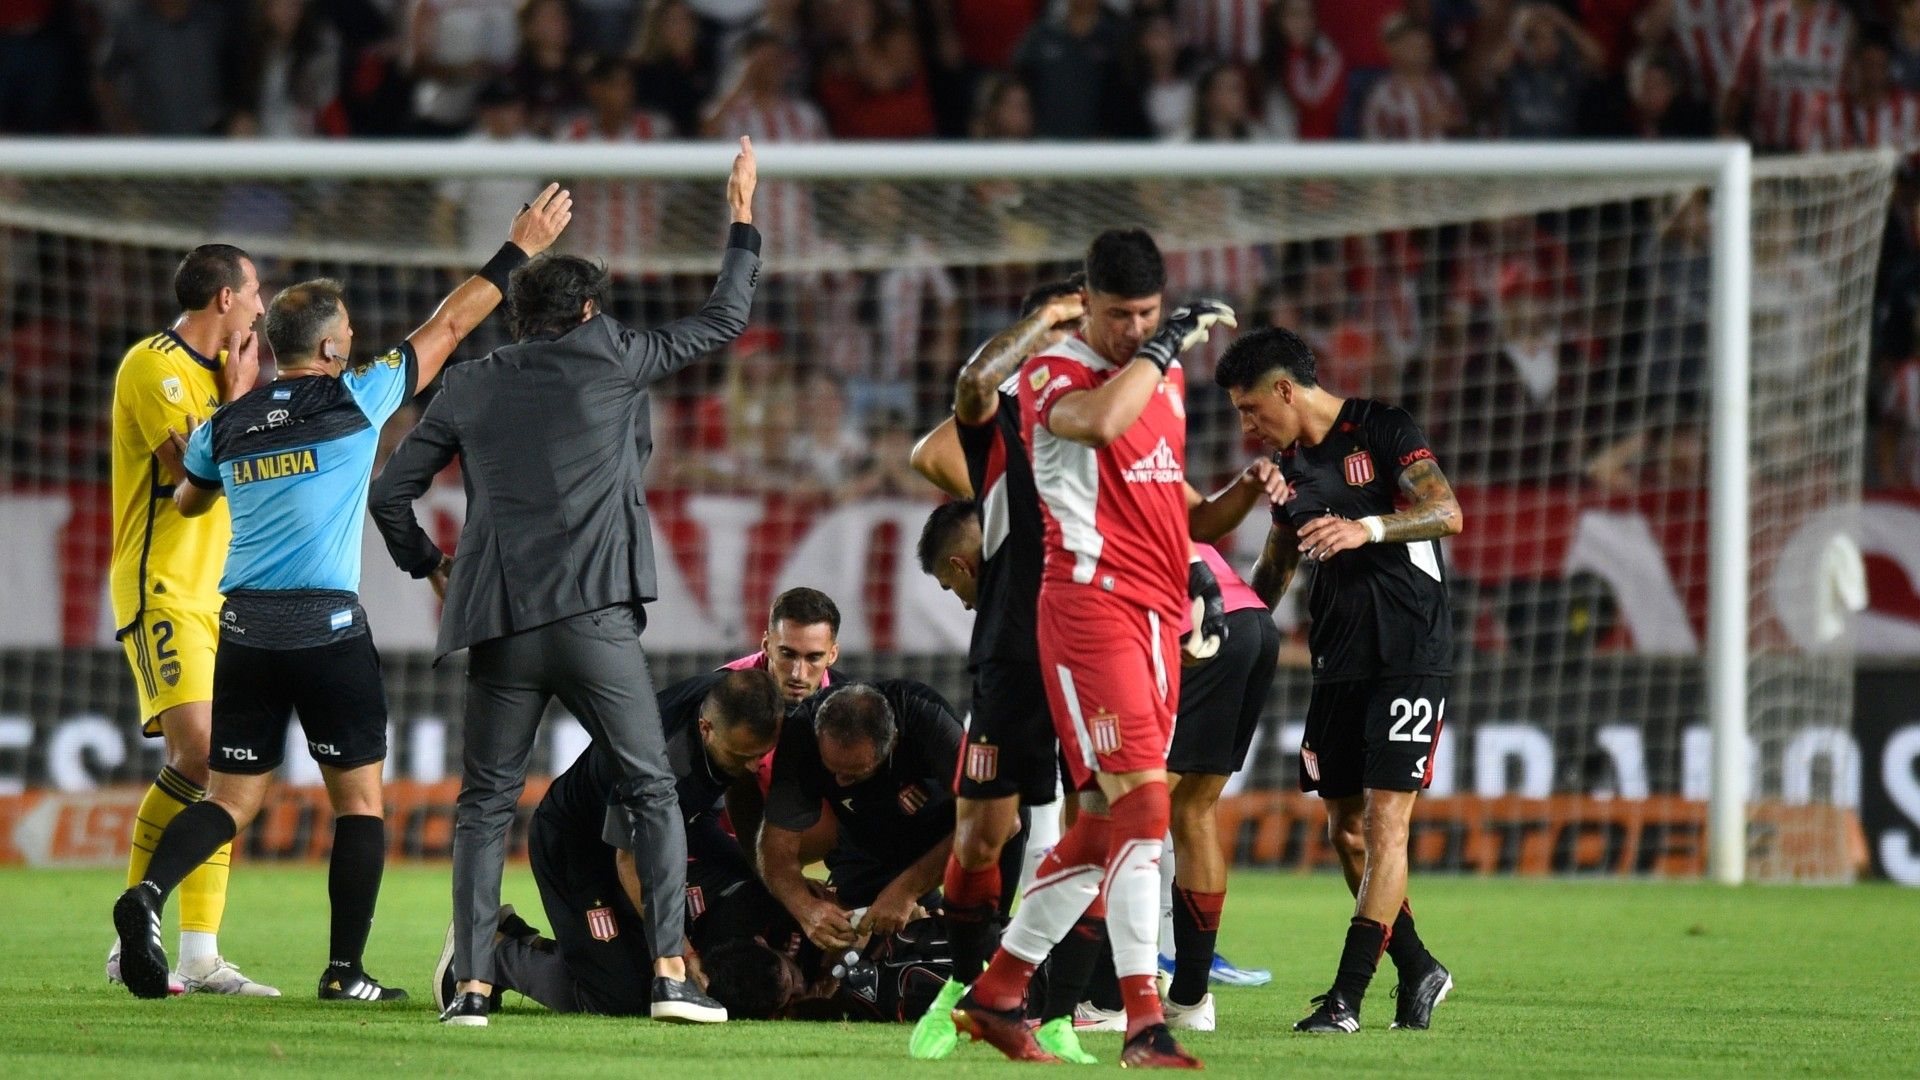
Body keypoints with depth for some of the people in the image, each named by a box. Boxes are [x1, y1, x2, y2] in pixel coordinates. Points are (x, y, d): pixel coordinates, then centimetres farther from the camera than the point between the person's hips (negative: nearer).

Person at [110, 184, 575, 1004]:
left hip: (244, 626, 4)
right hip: (327, 627, -4)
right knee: (359, 798, 7)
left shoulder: (228, 424, 8)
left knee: (232, 798, 9)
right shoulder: (354, 399, -3)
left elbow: (187, 501, 26)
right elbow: (446, 327, 4)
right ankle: (345, 970, 1)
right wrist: (517, 252, 13)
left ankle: (149, 893, -18)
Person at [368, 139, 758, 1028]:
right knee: (652, 792, 7)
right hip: (595, 619, -2)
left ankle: (472, 982, -4)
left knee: (485, 804, 9)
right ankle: (670, 972, -4)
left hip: (498, 627, 2)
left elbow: (390, 494, 11)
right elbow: (721, 321, 16)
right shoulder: (610, 362, 7)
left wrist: (431, 568, 26)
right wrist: (743, 217, 27)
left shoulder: (469, 389, 13)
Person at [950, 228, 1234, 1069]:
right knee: (1141, 804, -19)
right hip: (1090, 603, -8)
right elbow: (1100, 421, -30)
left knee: (1107, 825, 11)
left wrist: (1189, 563, 20)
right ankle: (1144, 1023, -23)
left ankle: (996, 993, 22)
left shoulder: (1166, 373, 18)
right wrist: (1164, 346, -18)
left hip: (1158, 618, 8)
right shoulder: (1051, 375, -7)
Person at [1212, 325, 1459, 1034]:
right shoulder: (1289, 465, 14)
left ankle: (1347, 995, -14)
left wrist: (1367, 528, -33)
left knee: (1383, 822, -11)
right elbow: (1274, 569, 24)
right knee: (1344, 829, 7)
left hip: (1409, 654, -8)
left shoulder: (1381, 430, -7)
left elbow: (1447, 512, -19)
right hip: (1338, 663, 8)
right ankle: (1418, 972, 21)